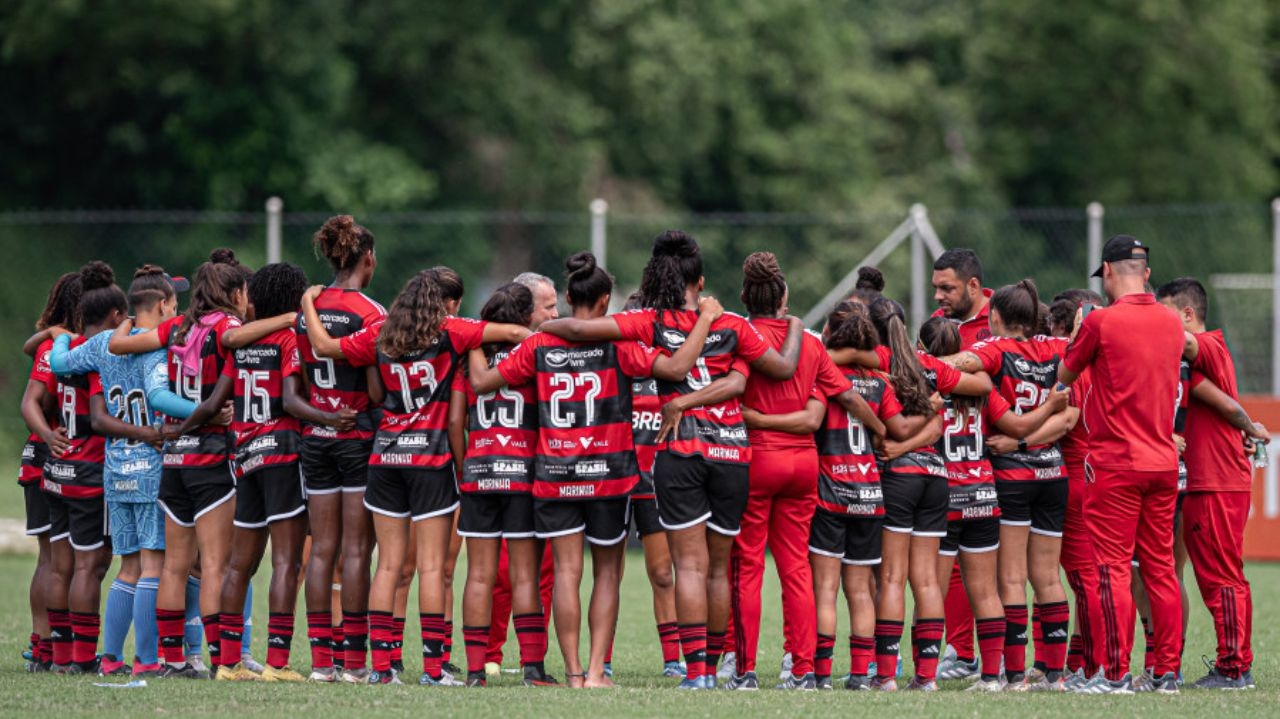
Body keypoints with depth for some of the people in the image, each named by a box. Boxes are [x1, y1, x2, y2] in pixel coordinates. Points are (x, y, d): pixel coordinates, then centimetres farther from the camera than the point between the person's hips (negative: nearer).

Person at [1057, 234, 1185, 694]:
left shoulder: (1101, 322, -10)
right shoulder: (1171, 323, 7)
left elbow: (1063, 376, 4)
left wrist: (1076, 335, 22)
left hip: (1115, 462, -5)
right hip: (1163, 462, 5)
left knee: (1113, 569, -3)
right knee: (1161, 568, 9)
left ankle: (1117, 674, -6)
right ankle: (1167, 672, 9)